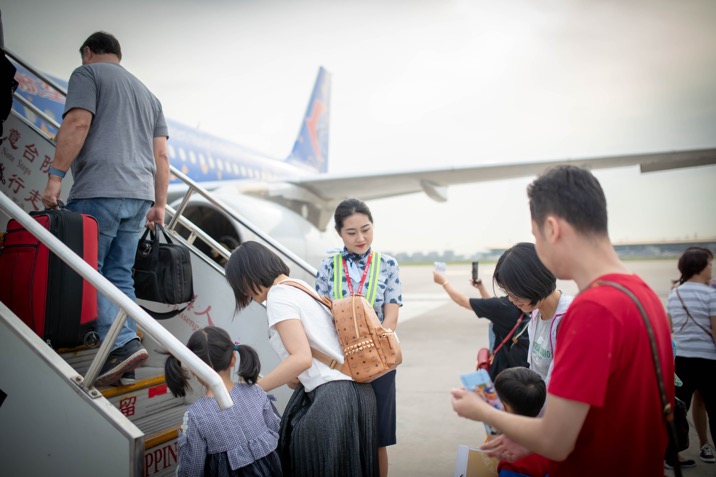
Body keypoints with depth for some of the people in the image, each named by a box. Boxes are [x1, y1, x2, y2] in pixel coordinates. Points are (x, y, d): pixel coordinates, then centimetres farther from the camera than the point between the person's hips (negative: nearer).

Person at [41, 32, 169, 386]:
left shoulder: (88, 73, 7)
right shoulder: (147, 93, 25)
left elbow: (78, 123, -11)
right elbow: (161, 154, 18)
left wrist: (55, 175, -12)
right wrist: (159, 203, 17)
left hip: (99, 191, -6)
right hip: (138, 195, 7)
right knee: (120, 276, 7)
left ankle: (123, 344, -15)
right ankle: (123, 357, 3)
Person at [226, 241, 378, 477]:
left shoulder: (278, 296, -11)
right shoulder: (300, 286, 16)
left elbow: (301, 358, -21)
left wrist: (252, 390, -13)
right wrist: (297, 376, 10)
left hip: (333, 397, -9)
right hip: (353, 389, 10)